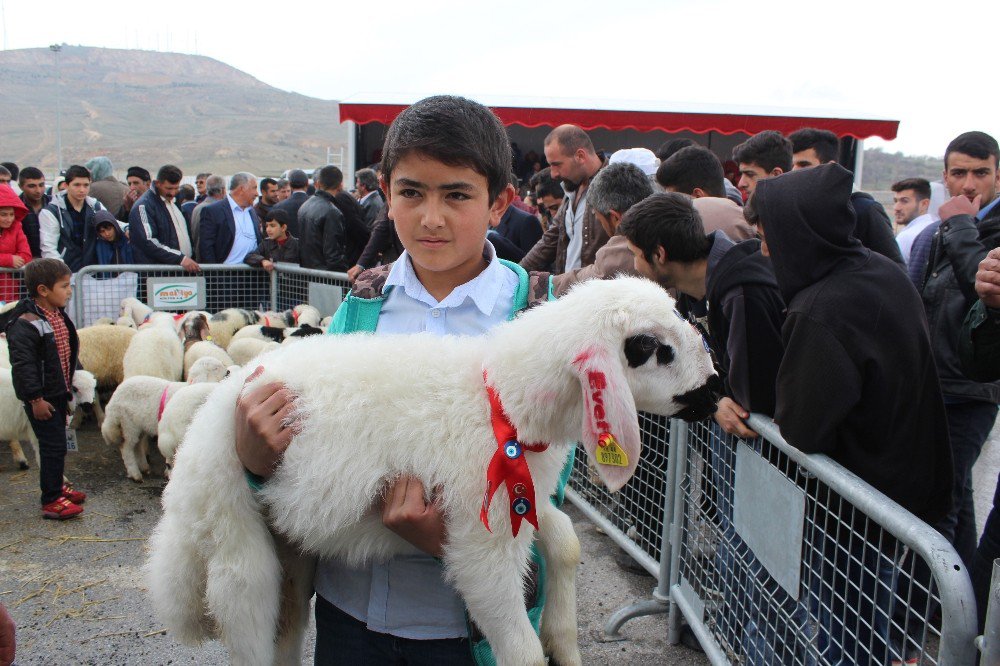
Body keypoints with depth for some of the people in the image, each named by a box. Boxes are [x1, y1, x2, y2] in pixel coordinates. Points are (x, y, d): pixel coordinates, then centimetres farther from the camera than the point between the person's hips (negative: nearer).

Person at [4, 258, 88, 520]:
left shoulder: (58, 315, 7)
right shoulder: (25, 324, -22)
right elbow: (22, 364, -23)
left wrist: (68, 385, 23)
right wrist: (36, 399, -22)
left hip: (58, 392, 9)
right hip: (42, 397, -9)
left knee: (57, 443, 20)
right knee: (53, 446, -6)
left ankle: (56, 485, 36)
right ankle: (51, 501, 3)